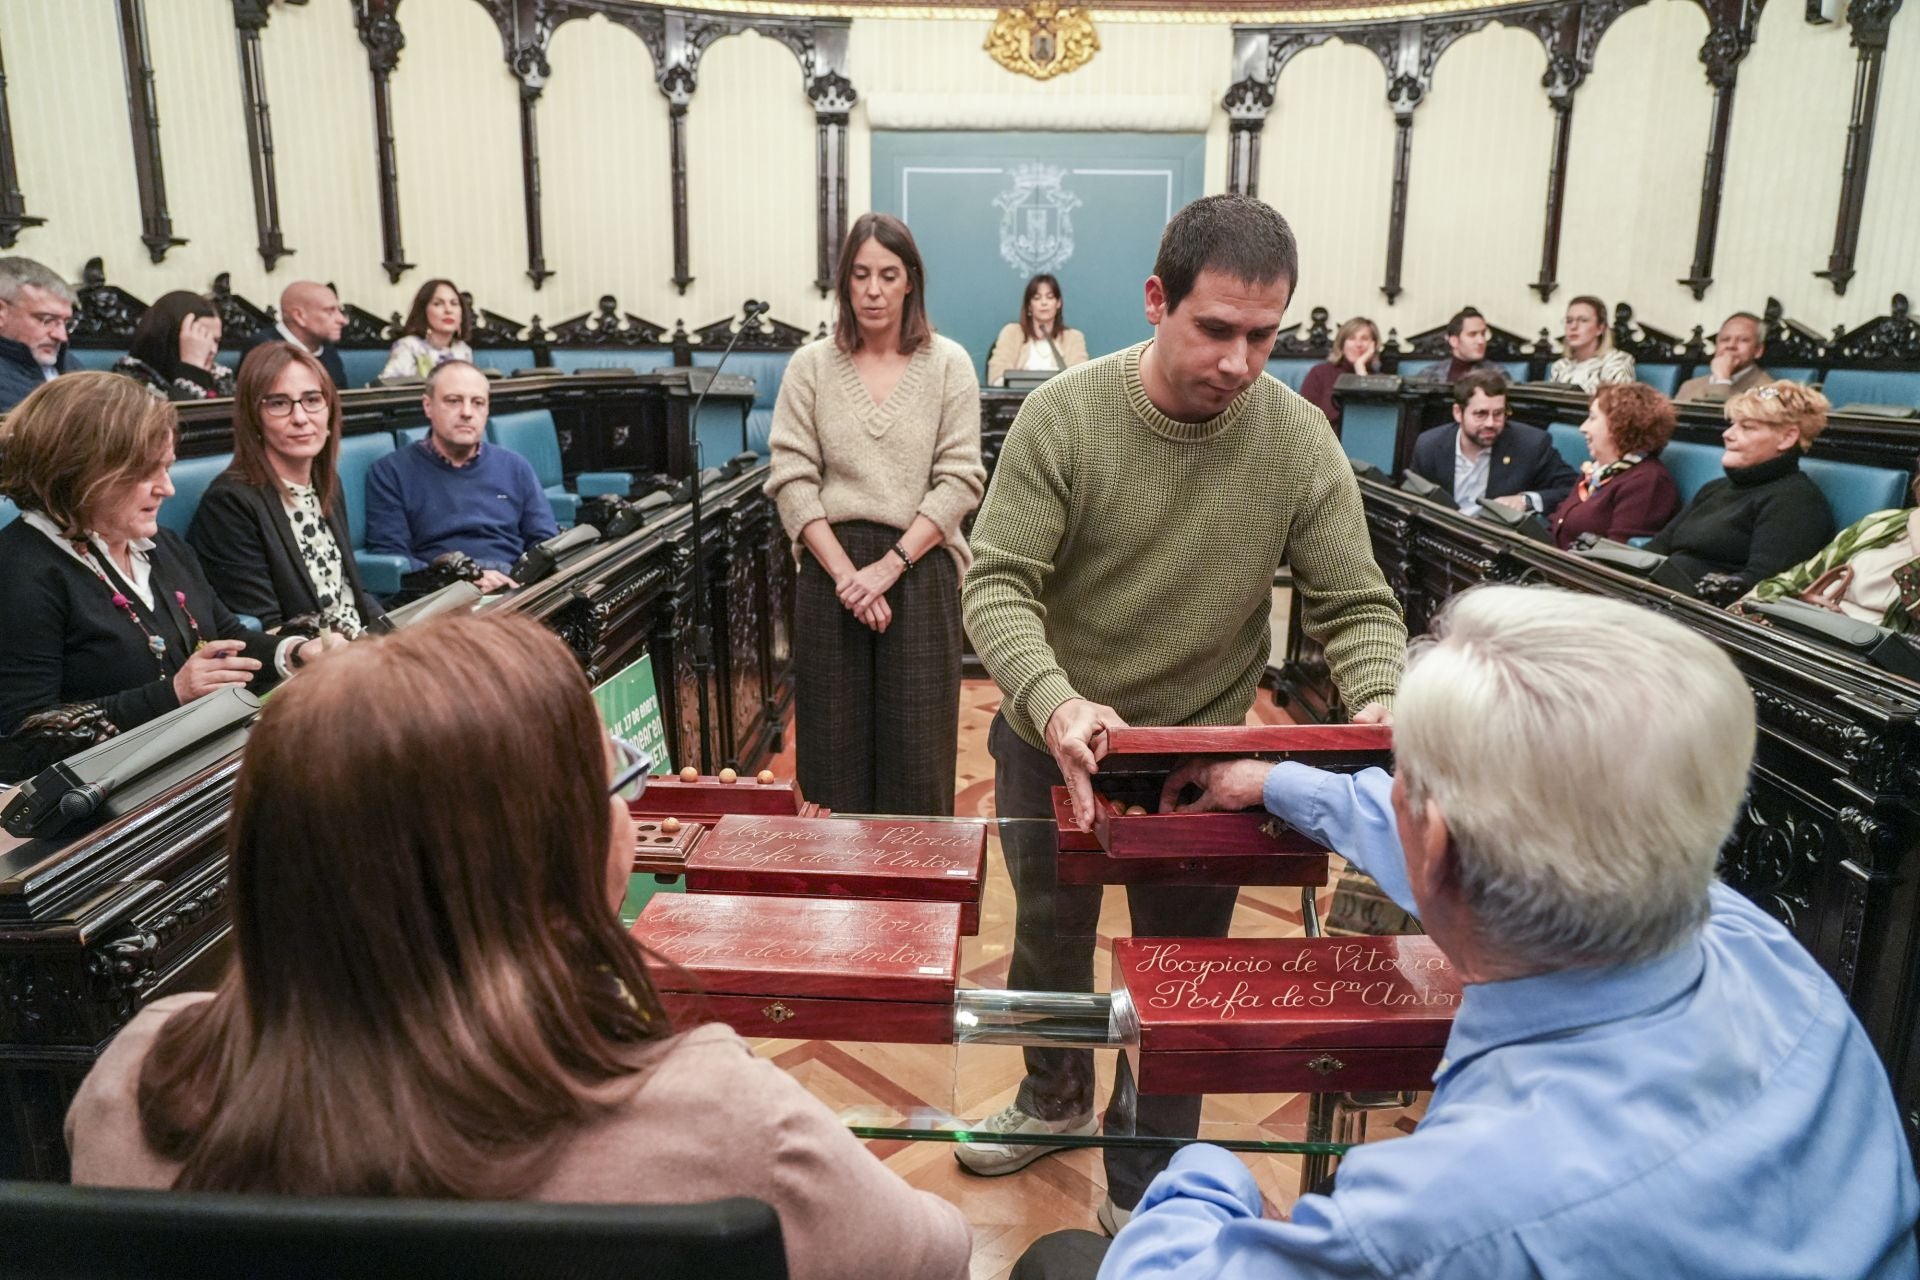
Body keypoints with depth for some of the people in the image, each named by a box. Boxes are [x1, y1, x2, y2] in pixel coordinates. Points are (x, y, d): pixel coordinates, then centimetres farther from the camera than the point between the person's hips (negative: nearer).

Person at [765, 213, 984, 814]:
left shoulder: (948, 364, 3)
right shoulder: (811, 366, 6)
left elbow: (960, 480, -4)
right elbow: (792, 480, -1)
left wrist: (888, 566, -13)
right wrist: (846, 572, -11)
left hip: (919, 568, -1)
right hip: (832, 569, 1)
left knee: (916, 752, 3)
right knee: (840, 744, 6)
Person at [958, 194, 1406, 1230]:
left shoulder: (1301, 441, -14)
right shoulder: (1063, 416, -18)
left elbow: (1356, 607, -9)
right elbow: (997, 584, -20)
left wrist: (1380, 706, -30)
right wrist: (1054, 701, -38)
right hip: (1052, 738, 1)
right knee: (1048, 936, 24)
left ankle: (1143, 1195, 37)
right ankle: (1055, 1097, 55)